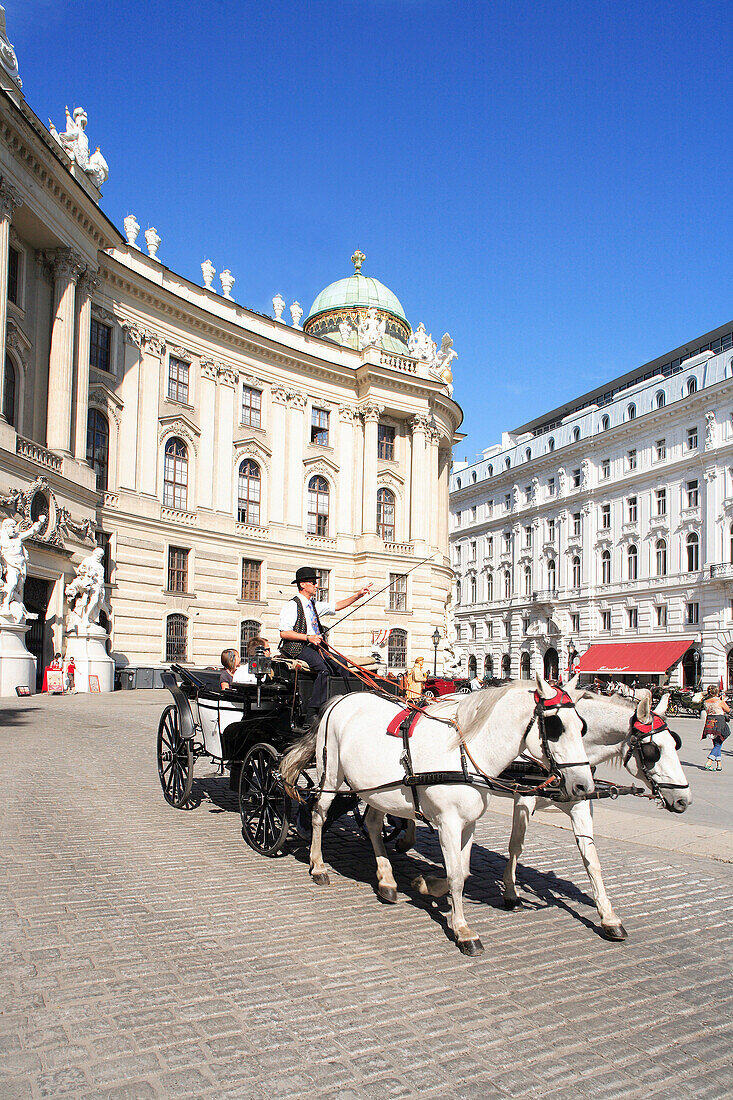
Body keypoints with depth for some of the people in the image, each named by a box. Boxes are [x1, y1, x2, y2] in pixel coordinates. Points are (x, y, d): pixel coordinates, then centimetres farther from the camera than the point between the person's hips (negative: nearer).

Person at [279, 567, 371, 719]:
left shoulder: (314, 605, 19)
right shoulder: (292, 605, -5)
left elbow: (337, 606, 22)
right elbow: (284, 633, -12)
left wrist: (358, 595, 13)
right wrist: (308, 637, -19)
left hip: (315, 646, 8)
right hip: (297, 648, -8)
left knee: (340, 664, -14)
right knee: (324, 667, -30)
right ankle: (313, 712, -28)